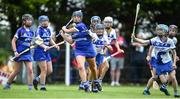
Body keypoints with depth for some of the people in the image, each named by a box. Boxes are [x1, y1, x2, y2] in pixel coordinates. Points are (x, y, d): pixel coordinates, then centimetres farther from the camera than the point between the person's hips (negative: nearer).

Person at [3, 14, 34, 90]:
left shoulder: (31, 32, 9)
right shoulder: (20, 30, -7)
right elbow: (13, 41, -7)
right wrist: (15, 51, -14)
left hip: (28, 54, 4)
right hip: (19, 54, -4)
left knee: (30, 70, -10)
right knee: (17, 71, 4)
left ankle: (30, 87, -4)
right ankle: (8, 84, 24)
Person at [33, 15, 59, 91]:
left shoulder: (48, 30, 12)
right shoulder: (39, 30, -11)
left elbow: (50, 40, 20)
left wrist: (55, 45, 0)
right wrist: (44, 46, -38)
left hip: (46, 52, 8)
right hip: (39, 51, -8)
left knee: (50, 71, 6)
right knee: (44, 69, -9)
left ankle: (37, 80, 23)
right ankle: (42, 86, 1)